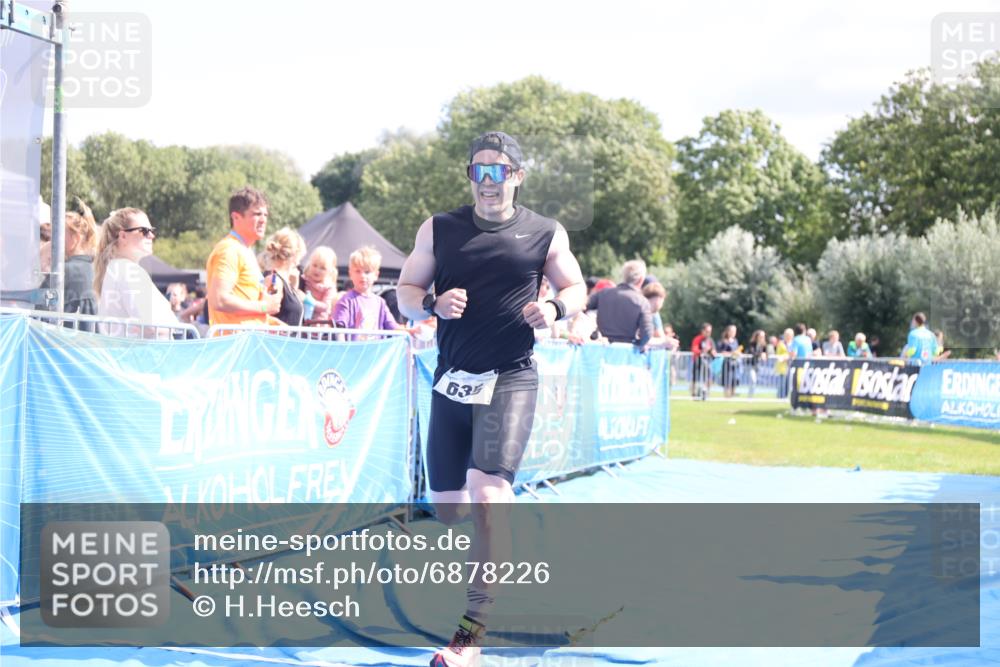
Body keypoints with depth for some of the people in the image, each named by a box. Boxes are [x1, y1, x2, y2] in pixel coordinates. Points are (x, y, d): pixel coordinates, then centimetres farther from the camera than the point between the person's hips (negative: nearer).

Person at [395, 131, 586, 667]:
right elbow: (405, 292, 8)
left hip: (510, 380, -3)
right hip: (452, 378, 4)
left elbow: (576, 289, 11)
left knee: (488, 492, -20)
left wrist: (556, 309, -11)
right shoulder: (439, 229, 6)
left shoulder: (544, 233, 3)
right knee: (446, 502, 11)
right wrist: (433, 305, -14)